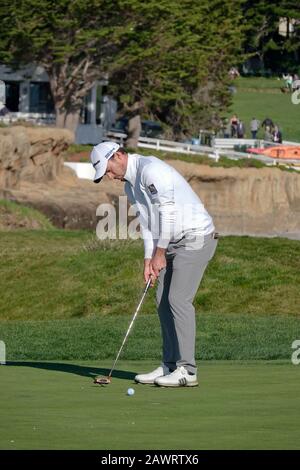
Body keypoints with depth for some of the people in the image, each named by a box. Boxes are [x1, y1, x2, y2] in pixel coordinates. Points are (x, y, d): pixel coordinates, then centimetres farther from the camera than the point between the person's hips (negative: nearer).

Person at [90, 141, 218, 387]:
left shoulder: (151, 170, -18)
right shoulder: (131, 185, 13)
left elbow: (167, 212, -20)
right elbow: (147, 222, 15)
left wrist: (160, 253, -13)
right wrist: (149, 260, 4)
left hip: (196, 236, -10)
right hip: (175, 243, 10)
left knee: (179, 299, -14)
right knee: (163, 300, 7)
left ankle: (187, 370, -13)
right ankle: (170, 365, 11)